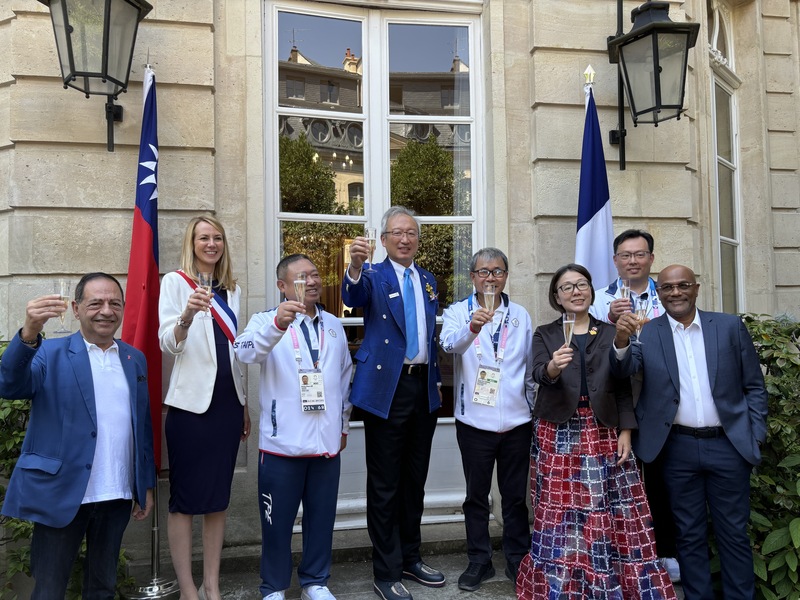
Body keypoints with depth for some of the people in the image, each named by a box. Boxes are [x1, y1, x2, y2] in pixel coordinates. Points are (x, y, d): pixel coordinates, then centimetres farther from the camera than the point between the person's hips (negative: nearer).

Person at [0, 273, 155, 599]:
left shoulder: (135, 359, 10)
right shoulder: (51, 354, -2)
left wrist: (147, 484, 12)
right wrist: (29, 334, -38)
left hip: (117, 497, 4)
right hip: (62, 494, -3)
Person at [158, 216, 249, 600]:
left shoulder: (232, 290, 13)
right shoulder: (175, 281, -2)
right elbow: (167, 343, -13)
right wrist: (187, 316, -34)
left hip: (227, 402, 5)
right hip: (191, 403, -5)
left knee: (219, 498, 10)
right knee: (184, 499, 2)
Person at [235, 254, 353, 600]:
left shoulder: (334, 325, 11)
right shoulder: (266, 320, -5)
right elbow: (246, 352, -26)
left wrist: (344, 424, 17)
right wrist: (277, 323, -43)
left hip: (327, 441, 4)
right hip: (282, 442, -4)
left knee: (321, 517, 14)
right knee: (278, 520, 8)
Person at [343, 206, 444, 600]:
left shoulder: (428, 280, 14)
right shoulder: (374, 277, -5)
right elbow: (354, 297, -28)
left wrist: (435, 380, 15)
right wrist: (355, 266, -49)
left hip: (424, 387, 6)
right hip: (387, 387, -6)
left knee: (415, 479, 16)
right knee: (385, 483, 3)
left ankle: (410, 558, 32)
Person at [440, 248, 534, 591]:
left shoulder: (521, 316, 6)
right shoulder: (458, 312, -2)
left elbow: (530, 370, 13)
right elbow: (449, 344, -24)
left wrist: (533, 407, 13)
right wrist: (472, 327, -43)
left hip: (516, 421, 2)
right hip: (475, 421, -2)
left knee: (516, 496, 12)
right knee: (476, 495, 11)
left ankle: (518, 560, 26)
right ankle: (479, 561, 25)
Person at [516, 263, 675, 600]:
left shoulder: (611, 333, 11)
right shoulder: (544, 335, 6)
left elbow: (623, 386, 8)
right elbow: (539, 374, -11)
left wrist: (626, 431, -1)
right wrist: (553, 366, -33)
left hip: (604, 432, 2)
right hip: (558, 433, -1)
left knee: (609, 510, 1)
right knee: (559, 510, -1)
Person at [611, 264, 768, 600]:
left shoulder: (730, 326, 2)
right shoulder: (647, 333, 0)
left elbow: (754, 386, 6)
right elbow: (624, 370, -15)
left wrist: (755, 436, -1)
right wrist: (621, 341, -35)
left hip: (729, 445, 0)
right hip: (679, 449, 0)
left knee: (734, 533, 11)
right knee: (689, 534, 12)